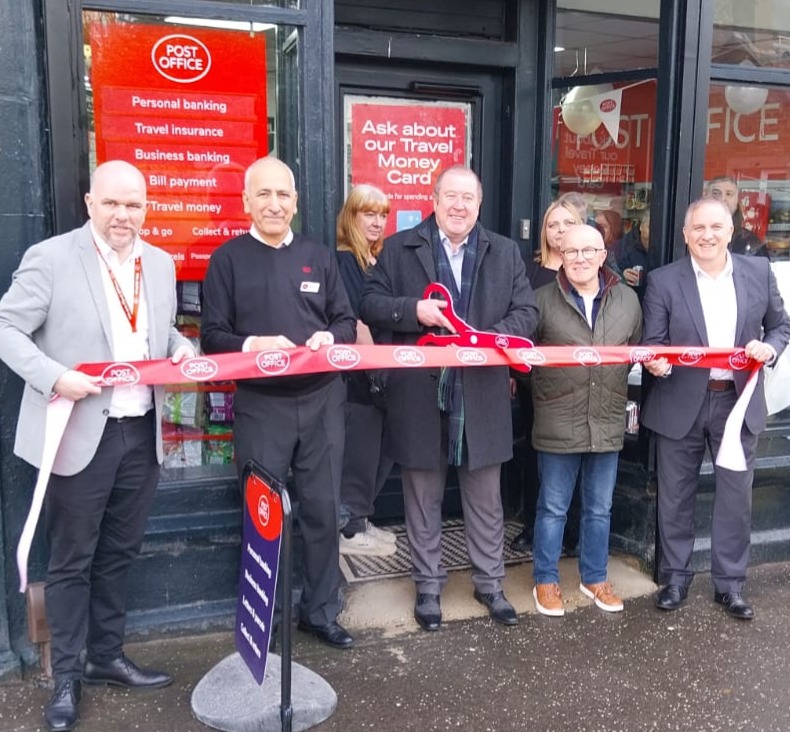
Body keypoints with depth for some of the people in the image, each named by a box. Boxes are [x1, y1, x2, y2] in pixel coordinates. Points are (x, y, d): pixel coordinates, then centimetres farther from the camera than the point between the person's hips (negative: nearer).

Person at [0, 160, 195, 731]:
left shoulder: (161, 264, 9)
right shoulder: (50, 258, -8)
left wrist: (182, 349, -2)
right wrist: (55, 377, -23)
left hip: (143, 432, 5)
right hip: (82, 434, -5)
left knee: (119, 553, 18)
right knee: (72, 560, 8)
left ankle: (107, 656, 35)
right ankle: (67, 676, 25)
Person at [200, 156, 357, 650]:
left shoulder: (320, 256, 10)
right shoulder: (228, 259, 2)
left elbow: (346, 322, 9)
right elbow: (212, 336, -3)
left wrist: (330, 337, -13)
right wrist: (253, 344, -21)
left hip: (322, 400, 3)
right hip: (260, 404, -2)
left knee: (323, 509, 9)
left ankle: (321, 611, 25)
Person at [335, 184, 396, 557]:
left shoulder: (375, 260, 14)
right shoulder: (344, 261, -12)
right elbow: (354, 323, -18)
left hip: (379, 373, 9)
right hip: (358, 374, -8)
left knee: (378, 452, 14)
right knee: (360, 453, 1)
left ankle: (360, 521, 27)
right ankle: (350, 530, 14)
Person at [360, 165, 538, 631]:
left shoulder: (505, 252, 8)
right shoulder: (399, 248, 3)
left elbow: (526, 312, 4)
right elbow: (371, 304, 0)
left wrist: (491, 338, -16)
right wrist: (414, 311, -18)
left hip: (482, 396, 2)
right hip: (420, 396, -1)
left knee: (486, 497, 13)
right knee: (424, 499, 11)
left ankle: (490, 582, 30)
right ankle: (428, 586, 28)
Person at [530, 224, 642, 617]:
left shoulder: (628, 299, 6)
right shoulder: (543, 299, -4)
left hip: (607, 422, 3)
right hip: (558, 423, -3)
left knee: (599, 508, 17)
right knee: (553, 508, 9)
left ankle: (594, 577, 34)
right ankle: (546, 580, 25)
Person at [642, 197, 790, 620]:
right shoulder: (664, 281, -5)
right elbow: (653, 342, -5)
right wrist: (655, 361, -28)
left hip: (738, 401, 2)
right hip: (681, 404, -1)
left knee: (736, 498, 10)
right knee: (675, 498, 10)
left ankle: (730, 584, 26)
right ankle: (675, 577, 27)